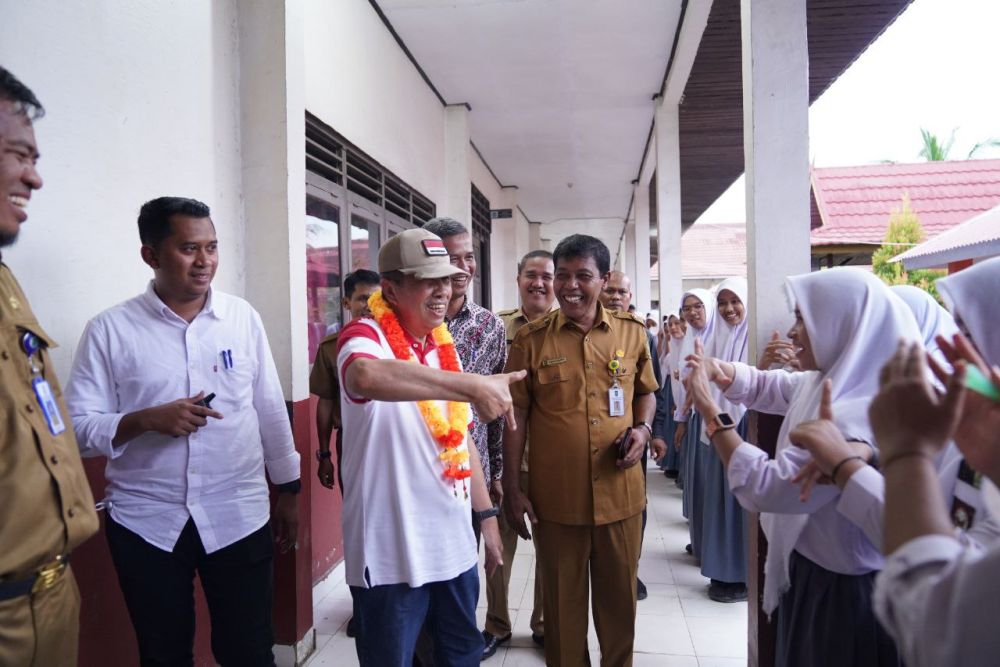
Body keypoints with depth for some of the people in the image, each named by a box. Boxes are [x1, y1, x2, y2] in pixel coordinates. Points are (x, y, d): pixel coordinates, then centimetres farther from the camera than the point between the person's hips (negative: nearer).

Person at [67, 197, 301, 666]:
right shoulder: (110, 329, -6)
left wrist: (289, 488, 9)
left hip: (239, 517, 1)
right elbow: (77, 427, -5)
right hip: (146, 524, 0)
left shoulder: (242, 317, 0)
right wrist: (146, 420, -22)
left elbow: (271, 410, 5)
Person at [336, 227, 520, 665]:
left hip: (455, 544, 7)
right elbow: (364, 376, -42)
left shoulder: (443, 346, 9)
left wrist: (486, 514, 13)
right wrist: (474, 386, -42)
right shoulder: (366, 337, -15)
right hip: (391, 553, -7)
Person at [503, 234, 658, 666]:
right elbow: (515, 415, -1)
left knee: (619, 595, 18)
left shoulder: (632, 333, 2)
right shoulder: (530, 339, -5)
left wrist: (643, 428, -5)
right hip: (555, 498, -2)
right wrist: (511, 488, -3)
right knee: (563, 599, 15)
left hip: (620, 493, 2)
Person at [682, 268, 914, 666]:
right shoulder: (827, 383, -2)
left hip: (839, 592, -9)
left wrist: (711, 415, -25)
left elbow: (764, 488, -31)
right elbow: (767, 388, 14)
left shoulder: (858, 417, -32)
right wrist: (719, 370, -8)